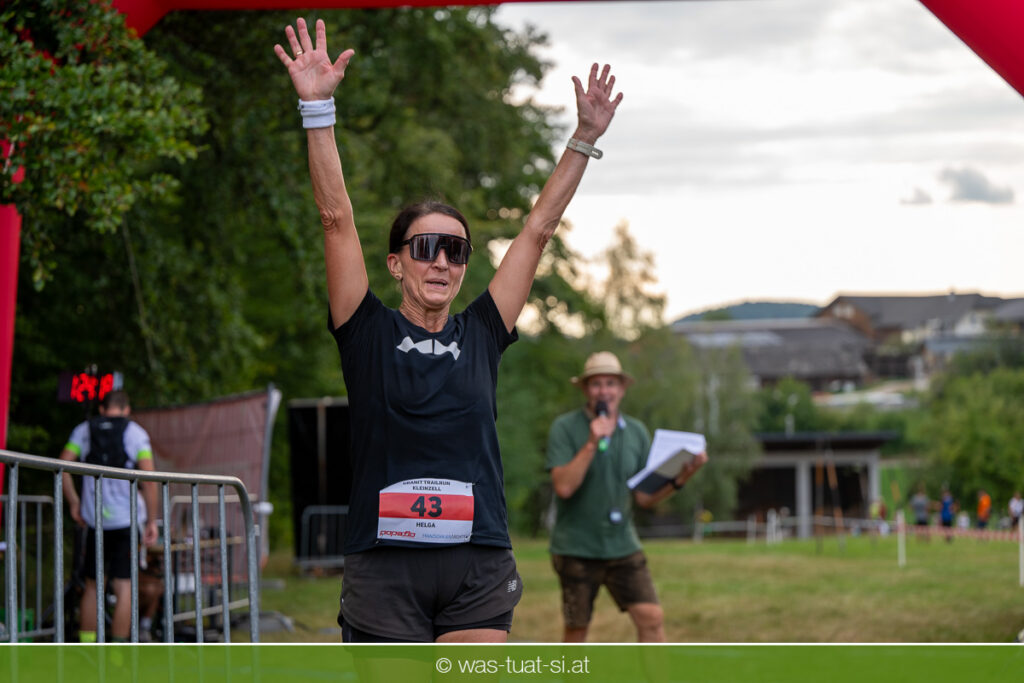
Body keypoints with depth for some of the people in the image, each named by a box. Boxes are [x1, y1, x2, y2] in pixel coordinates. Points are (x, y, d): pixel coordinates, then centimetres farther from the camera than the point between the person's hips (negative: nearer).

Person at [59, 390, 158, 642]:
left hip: (94, 518, 3)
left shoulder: (84, 430, 9)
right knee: (124, 586, -2)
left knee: (92, 585, 13)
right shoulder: (135, 433, 1)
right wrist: (152, 520, -3)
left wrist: (73, 501, 9)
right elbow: (148, 477, -8)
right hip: (127, 519, -3)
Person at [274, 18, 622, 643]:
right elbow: (337, 217, -4)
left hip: (478, 572, 2)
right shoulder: (369, 333, 4)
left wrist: (585, 139, 7)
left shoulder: (481, 334, 10)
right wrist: (318, 109, -12)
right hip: (384, 567, -2)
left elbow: (539, 229, 10)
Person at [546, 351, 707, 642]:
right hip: (576, 549, -3)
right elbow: (564, 486, -18)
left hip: (622, 545, 3)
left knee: (652, 618, -9)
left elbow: (644, 497, 7)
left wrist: (681, 477, -8)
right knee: (577, 629, 3)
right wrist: (592, 443, -23)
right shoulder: (565, 428, -7)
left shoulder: (637, 432, 6)